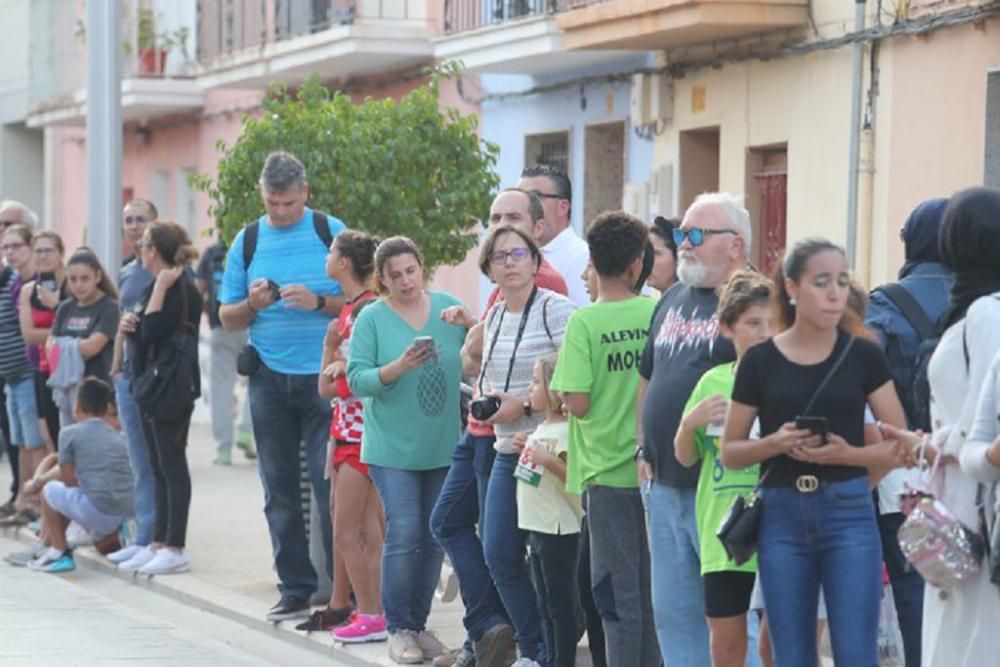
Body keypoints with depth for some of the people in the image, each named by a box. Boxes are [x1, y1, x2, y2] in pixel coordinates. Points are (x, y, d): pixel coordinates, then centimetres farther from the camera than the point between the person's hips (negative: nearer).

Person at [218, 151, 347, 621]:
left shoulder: (331, 233, 0)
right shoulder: (247, 241, 8)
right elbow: (227, 317, 10)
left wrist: (318, 301, -17)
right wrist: (253, 304, -10)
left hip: (323, 376, -3)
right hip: (270, 379, 3)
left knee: (330, 484, -6)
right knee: (280, 489, 6)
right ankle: (295, 589, 12)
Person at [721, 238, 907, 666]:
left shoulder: (863, 355, 2)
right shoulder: (760, 361, 2)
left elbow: (900, 446, 4)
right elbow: (729, 452, 7)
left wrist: (848, 454, -15)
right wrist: (775, 444, -13)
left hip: (849, 514, -1)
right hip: (782, 517, 1)